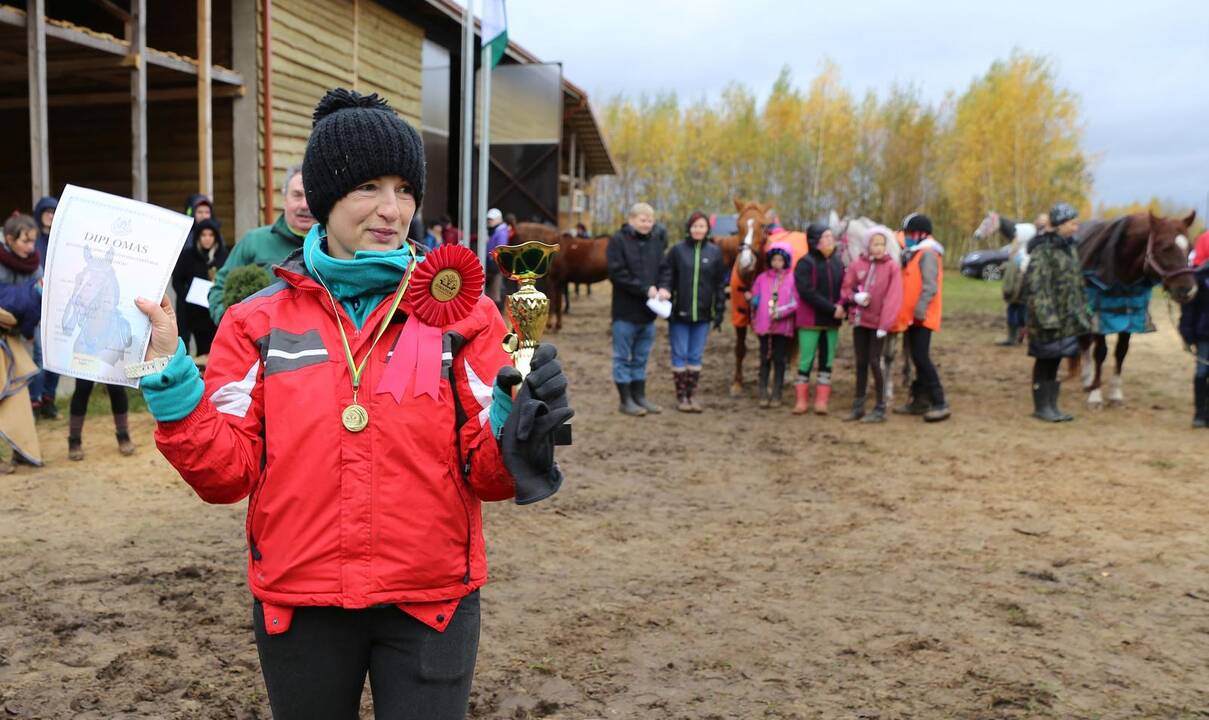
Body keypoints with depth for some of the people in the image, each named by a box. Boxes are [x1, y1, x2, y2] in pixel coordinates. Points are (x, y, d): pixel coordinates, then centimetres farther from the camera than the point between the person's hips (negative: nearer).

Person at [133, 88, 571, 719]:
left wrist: (518, 434, -26)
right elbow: (227, 470, -2)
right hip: (298, 605, 2)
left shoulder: (459, 309, -4)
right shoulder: (259, 321, 0)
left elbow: (485, 473, -5)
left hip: (429, 602, -1)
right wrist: (169, 371, -13)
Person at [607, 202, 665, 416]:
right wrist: (644, 289, -18)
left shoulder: (655, 242, 10)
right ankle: (626, 400, 11)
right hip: (626, 310, -5)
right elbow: (617, 273, -14)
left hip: (648, 310, 5)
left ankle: (639, 396, 22)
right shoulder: (618, 240, -7)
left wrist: (662, 289, -10)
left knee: (641, 358, 13)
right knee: (623, 357, 4)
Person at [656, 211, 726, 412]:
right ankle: (681, 397, 15)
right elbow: (666, 273, -3)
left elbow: (720, 284, 4)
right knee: (679, 355, 5)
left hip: (703, 314, 1)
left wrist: (719, 312, 1)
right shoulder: (677, 250, -2)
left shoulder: (715, 252, 2)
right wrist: (664, 289, -25)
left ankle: (692, 395, 20)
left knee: (696, 357, 9)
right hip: (679, 313, -1)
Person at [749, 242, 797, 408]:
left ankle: (776, 394, 12)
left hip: (783, 325, -2)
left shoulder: (792, 278, -3)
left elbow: (796, 302, -8)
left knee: (779, 360, 5)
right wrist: (751, 299, -12)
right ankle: (763, 393, 12)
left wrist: (781, 312, -18)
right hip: (764, 325, 2)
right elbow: (755, 300, 10)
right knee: (765, 359, 6)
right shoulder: (762, 278, 7)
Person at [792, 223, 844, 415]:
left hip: (832, 320, 5)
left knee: (827, 361, 8)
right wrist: (832, 309, -21)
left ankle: (822, 400, 15)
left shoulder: (838, 262, 6)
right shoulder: (805, 263, -10)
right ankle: (802, 400, 12)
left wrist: (842, 307, -10)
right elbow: (807, 292, -18)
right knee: (806, 361, 2)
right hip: (810, 320, -5)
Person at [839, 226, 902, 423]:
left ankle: (880, 409, 7)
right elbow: (845, 289, 8)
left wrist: (885, 324, -17)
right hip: (859, 319, 4)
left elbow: (894, 298, -11)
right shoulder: (857, 265, 3)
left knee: (874, 362, -4)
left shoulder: (892, 267, -6)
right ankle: (858, 407, 20)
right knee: (861, 363, 11)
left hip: (877, 322, -4)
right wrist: (855, 297, -14)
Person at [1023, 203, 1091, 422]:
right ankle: (1041, 407, 12)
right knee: (1045, 361, 2)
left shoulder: (1070, 246, 12)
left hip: (1067, 317, 8)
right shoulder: (1042, 249, -15)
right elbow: (1035, 286, -19)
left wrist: (1083, 311, 18)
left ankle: (1051, 406, 21)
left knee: (1054, 360, 13)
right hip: (1050, 316, -8)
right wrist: (1046, 317, -23)